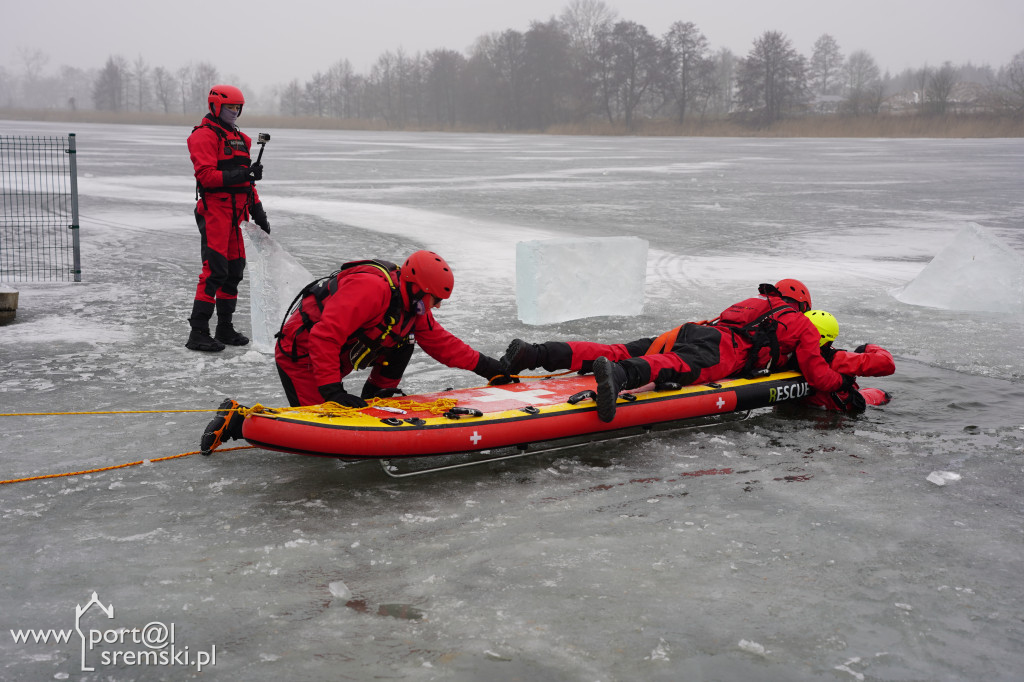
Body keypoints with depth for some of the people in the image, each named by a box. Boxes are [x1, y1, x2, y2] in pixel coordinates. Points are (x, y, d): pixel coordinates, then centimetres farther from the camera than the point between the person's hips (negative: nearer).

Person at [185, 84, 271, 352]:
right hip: (214, 210, -9)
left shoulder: (239, 138, 21)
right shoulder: (204, 136, -6)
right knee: (215, 270, -14)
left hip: (235, 213, 9)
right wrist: (240, 175, -26)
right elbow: (206, 175, -18)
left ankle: (225, 329, 20)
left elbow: (246, 181, 25)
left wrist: (258, 211, 20)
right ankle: (198, 333, -12)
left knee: (234, 270, 11)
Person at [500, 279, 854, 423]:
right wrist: (842, 381, 38)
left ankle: (533, 353, -21)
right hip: (721, 348, -6)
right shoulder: (802, 324, 24)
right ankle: (618, 375, -68)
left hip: (690, 330, 6)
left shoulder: (753, 303, 41)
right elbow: (817, 375, 18)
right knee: (678, 366, -35)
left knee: (622, 352, -7)